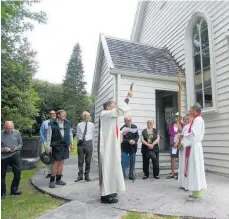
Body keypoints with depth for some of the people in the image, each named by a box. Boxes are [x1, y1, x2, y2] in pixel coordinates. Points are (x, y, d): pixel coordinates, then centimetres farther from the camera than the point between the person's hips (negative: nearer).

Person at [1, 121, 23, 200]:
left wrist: (16, 148, -12)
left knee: (18, 172, -1)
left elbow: (20, 144, 7)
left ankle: (14, 190, 18)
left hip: (15, 155, 1)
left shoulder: (17, 133, 2)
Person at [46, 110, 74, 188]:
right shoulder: (52, 124, -5)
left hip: (65, 146, 5)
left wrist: (71, 143, 13)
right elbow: (49, 136, -5)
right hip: (56, 146, -5)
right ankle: (52, 181, 10)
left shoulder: (67, 123, 8)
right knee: (55, 162, -2)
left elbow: (70, 133, 14)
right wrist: (47, 147, -9)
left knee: (61, 162, 10)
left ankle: (58, 179, 22)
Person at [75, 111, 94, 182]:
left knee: (88, 161, 6)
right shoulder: (79, 125, 3)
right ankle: (80, 175, 17)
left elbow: (92, 134, 11)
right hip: (81, 143, 0)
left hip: (88, 143, 0)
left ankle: (87, 175, 19)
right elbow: (77, 135, 10)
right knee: (80, 161, 6)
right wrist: (79, 139, -5)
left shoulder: (92, 125, 4)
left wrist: (89, 139, 5)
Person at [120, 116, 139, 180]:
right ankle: (123, 175, 10)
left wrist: (135, 141, -17)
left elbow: (137, 136, 1)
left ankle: (131, 175, 24)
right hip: (125, 148, -4)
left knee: (132, 162, 11)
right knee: (124, 162, -2)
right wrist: (129, 141, -28)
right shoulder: (122, 129, -15)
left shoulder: (134, 127, -2)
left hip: (133, 147, 4)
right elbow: (122, 139, -16)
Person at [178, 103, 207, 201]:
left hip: (194, 147, -10)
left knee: (195, 169, -4)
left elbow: (194, 134, -20)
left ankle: (197, 194, 4)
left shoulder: (197, 119, -14)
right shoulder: (197, 119, 16)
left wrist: (183, 136, -9)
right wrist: (184, 135, 9)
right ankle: (198, 192, 21)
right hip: (194, 146, 10)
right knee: (196, 169, 12)